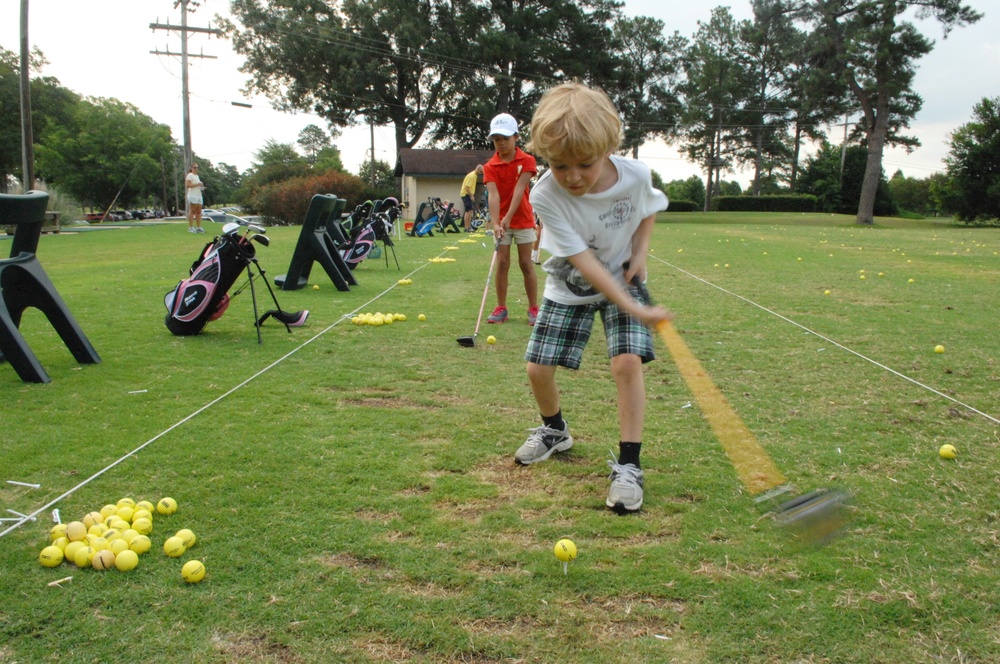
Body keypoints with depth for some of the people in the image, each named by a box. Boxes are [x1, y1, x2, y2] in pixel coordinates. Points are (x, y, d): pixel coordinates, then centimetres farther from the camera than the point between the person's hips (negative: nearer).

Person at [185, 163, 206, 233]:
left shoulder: (197, 176, 23)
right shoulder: (190, 175, -5)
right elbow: (187, 185, -16)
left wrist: (201, 187, 12)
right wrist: (197, 184, -16)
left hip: (199, 195, 9)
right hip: (193, 195, -9)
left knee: (198, 212, 4)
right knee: (192, 211, -9)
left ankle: (199, 227, 4)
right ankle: (191, 227, -8)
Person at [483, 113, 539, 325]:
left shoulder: (527, 160, -7)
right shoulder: (490, 166, -4)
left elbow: (519, 190, -17)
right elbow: (493, 195, -17)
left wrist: (508, 217, -27)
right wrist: (495, 223, -30)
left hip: (522, 219, -1)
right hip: (501, 221, 1)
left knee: (526, 263, 2)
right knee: (502, 263, 0)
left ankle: (533, 308, 8)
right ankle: (501, 308, 8)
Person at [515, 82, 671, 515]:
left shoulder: (635, 175, -22)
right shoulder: (546, 195, -29)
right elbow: (584, 262, -30)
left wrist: (640, 251, -11)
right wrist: (634, 308, -36)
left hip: (623, 281, 0)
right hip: (569, 288, 0)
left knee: (627, 362, -19)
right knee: (538, 368, -1)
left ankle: (628, 465, -7)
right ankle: (555, 431, 32)